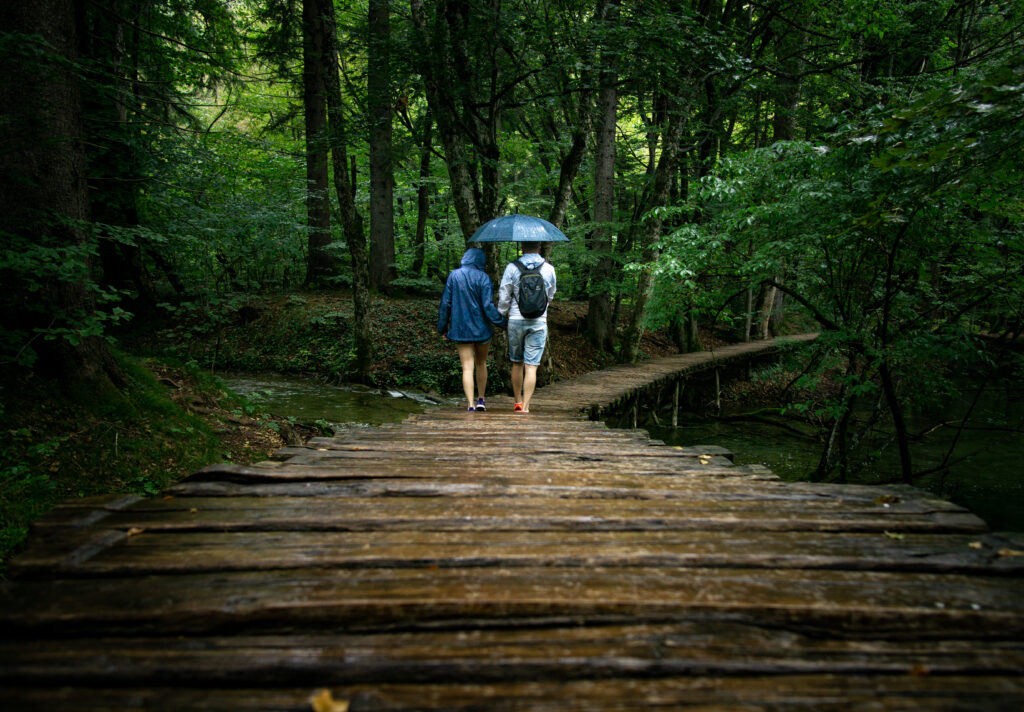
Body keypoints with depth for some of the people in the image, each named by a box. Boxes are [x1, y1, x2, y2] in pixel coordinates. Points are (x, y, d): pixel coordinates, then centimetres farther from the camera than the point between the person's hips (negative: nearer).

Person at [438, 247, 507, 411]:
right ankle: (481, 400, 26)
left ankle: (471, 405, -9)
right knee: (481, 363, 19)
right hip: (482, 328, -1)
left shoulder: (454, 276, 0)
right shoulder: (483, 278, -8)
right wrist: (503, 323, -9)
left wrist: (442, 327, 10)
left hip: (461, 329, 1)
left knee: (467, 367, 0)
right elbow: (488, 306, -15)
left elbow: (445, 304, 2)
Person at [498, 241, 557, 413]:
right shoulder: (548, 268, 1)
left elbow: (503, 296, -2)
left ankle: (518, 402, 24)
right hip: (538, 321, 0)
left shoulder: (512, 267, -4)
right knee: (531, 366, -2)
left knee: (517, 363, 16)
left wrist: (502, 315, 13)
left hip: (516, 320, 1)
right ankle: (525, 406, -6)